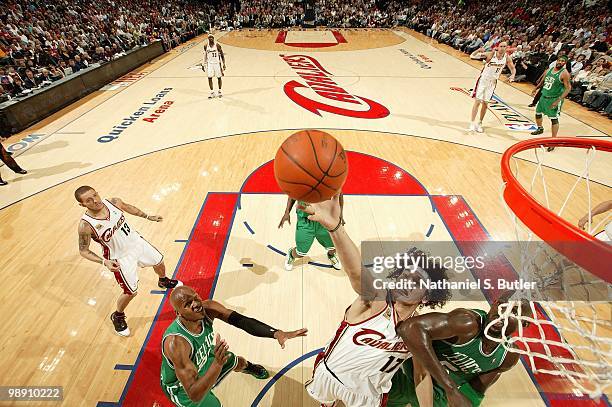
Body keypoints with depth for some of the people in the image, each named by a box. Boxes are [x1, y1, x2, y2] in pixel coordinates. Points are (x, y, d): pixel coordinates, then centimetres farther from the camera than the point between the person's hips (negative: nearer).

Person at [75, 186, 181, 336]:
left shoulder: (113, 202, -17)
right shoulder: (85, 225, -27)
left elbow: (128, 208, 6)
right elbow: (83, 251, -14)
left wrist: (148, 216, 12)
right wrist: (104, 262, -28)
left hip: (136, 241, 5)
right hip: (121, 258, -5)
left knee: (159, 262, 22)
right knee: (131, 292, 4)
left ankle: (163, 281, 58)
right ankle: (117, 317, 37)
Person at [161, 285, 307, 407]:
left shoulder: (208, 308, -29)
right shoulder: (176, 342, -44)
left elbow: (242, 320, -32)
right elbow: (194, 395, -43)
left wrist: (277, 333, -43)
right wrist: (217, 364, -57)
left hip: (204, 359, 6)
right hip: (181, 387, -5)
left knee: (239, 363, 25)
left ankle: (248, 368, 62)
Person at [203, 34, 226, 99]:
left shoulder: (217, 45, -9)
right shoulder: (206, 46, 0)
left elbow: (222, 55, -5)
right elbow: (205, 55, 11)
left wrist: (224, 64, -12)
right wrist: (203, 64, 10)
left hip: (217, 63, -3)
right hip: (210, 63, 3)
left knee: (219, 77, 4)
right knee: (209, 78, -3)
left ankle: (220, 91, 22)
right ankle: (212, 93, 6)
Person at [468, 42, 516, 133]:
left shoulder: (507, 58, -4)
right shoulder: (490, 55, -15)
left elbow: (513, 68, 7)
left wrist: (512, 75, -14)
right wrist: (478, 50, -39)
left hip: (492, 82, 4)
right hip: (483, 80, -4)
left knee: (485, 104, 6)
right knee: (477, 101, -9)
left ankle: (480, 123, 15)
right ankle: (472, 123, -4)